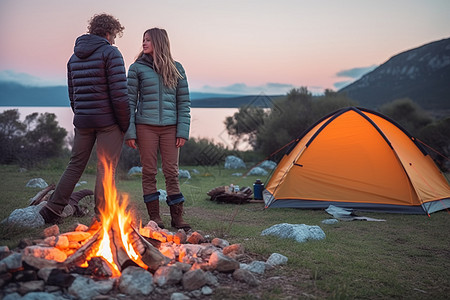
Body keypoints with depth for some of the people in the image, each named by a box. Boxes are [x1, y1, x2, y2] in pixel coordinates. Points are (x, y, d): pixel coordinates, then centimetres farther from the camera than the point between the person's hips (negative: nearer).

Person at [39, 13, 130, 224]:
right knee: (106, 168, 0)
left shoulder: (74, 57, 15)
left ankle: (52, 210, 15)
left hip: (82, 120, 6)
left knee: (75, 165, 14)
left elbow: (72, 94, 17)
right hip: (108, 120, -6)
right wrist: (125, 124, -8)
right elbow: (119, 93, -15)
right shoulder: (110, 53, -8)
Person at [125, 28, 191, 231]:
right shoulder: (137, 68, 3)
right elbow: (130, 101, 1)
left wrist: (183, 130, -1)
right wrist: (129, 132, -5)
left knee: (171, 172, 2)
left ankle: (177, 218, 9)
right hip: (146, 126, -1)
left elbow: (184, 102, 7)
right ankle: (154, 218, 11)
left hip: (170, 127, 1)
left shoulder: (176, 69, 7)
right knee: (149, 172, 2)